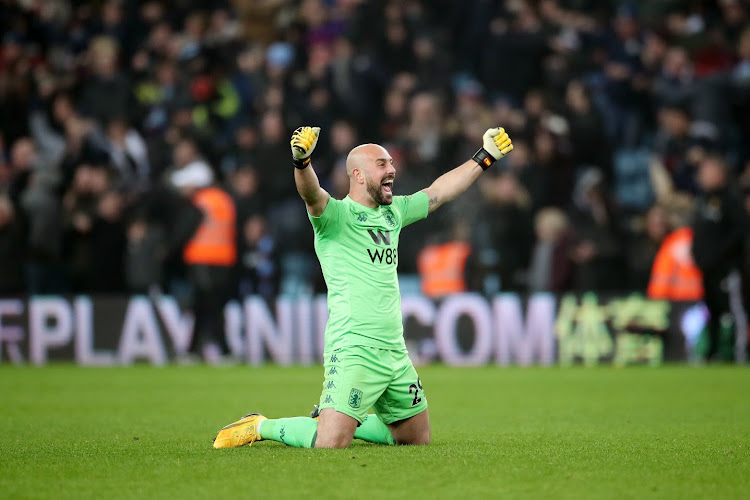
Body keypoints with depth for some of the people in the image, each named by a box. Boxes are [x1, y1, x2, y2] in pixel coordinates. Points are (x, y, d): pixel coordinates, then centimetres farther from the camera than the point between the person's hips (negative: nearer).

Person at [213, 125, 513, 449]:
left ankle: (350, 421, 31)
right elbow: (311, 194, -28)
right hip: (354, 349, -8)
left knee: (418, 438, 14)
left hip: (395, 352, 8)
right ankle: (261, 427, 6)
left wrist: (484, 158, 31)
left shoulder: (394, 212, 15)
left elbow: (438, 192, 28)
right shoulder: (337, 215, -8)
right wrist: (302, 161, -49)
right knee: (332, 444, -18)